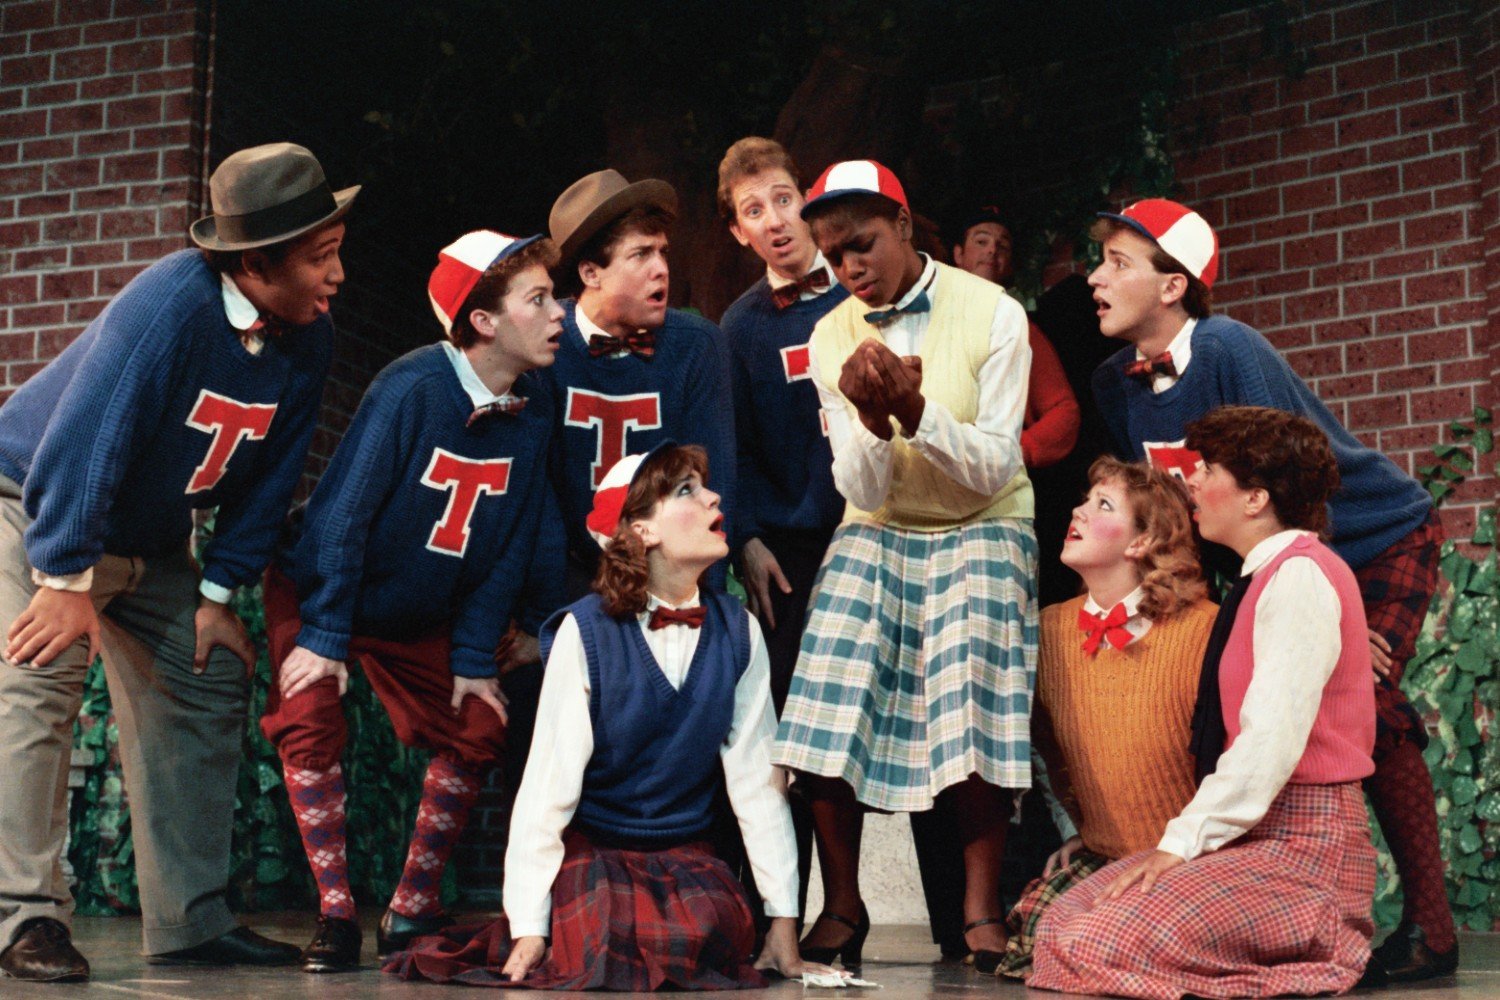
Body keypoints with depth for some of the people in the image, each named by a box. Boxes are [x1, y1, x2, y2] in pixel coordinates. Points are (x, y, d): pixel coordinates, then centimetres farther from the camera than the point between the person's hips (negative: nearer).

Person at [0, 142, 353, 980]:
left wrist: (220, 592, -7)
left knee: (210, 689, 3)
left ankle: (190, 920, 9)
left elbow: (270, 478, -3)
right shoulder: (171, 305, -31)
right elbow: (85, 440, -32)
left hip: (153, 543, 7)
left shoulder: (310, 339, -11)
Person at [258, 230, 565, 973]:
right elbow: (344, 512, -24)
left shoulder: (531, 417, -10)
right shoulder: (411, 389, -27)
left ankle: (411, 912, 11)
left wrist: (475, 659, -6)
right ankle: (337, 917, -11)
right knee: (309, 724, -21)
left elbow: (509, 548, -4)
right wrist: (324, 636, -24)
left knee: (477, 733, 0)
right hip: (318, 587, -5)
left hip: (419, 617, 6)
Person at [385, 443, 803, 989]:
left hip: (683, 850, 3)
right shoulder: (587, 632, -16)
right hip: (589, 843, -3)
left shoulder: (737, 632, -4)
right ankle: (559, 923, 6)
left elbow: (757, 777, -2)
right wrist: (529, 925, -16)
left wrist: (783, 917, -3)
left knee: (714, 937, -27)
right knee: (602, 952, -30)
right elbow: (550, 779, -15)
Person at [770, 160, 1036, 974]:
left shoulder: (992, 314, -9)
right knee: (831, 696, -19)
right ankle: (841, 908, -9)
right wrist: (872, 419, -25)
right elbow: (864, 493, -5)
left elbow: (992, 468, -12)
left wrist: (915, 411, -27)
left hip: (981, 528, -2)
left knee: (971, 688, -25)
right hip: (880, 535, 3)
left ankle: (981, 910, -16)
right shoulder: (832, 338, -1)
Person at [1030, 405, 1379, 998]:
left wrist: (1182, 840, -18)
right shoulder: (1264, 576, 17)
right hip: (1250, 835, 9)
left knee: (1093, 948, -22)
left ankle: (1313, 942, -5)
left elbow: (1272, 742, -22)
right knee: (1060, 921, -1)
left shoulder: (1300, 576, -14)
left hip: (1298, 845, -9)